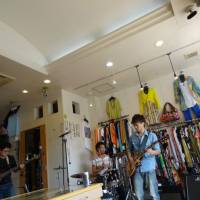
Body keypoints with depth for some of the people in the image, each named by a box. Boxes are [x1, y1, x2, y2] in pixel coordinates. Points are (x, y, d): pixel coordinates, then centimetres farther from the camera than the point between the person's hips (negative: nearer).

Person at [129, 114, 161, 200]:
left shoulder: (151, 135, -4)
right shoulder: (132, 137, 6)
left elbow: (158, 151, -3)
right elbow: (129, 150, 17)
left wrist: (152, 152, -23)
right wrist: (130, 157, -2)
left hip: (149, 167, -3)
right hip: (137, 168, 3)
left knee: (154, 193, 4)